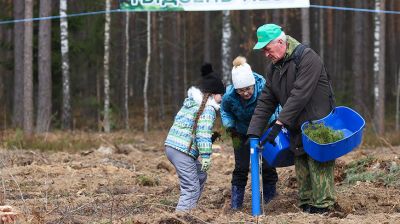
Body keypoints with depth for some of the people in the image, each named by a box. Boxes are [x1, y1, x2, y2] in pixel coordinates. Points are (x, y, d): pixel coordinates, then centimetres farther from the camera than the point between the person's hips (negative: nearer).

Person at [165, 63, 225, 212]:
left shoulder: (190, 102, 18)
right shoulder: (208, 109, -8)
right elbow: (203, 133, -17)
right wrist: (206, 156, -19)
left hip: (171, 145, 9)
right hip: (183, 151, -9)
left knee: (200, 175, 22)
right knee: (191, 188, -10)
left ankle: (189, 210, 22)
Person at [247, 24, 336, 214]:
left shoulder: (307, 58, -15)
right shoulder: (274, 68, 11)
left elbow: (299, 95, -23)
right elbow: (265, 101, 12)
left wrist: (280, 123, -24)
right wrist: (253, 132, 3)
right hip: (297, 130, 8)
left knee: (319, 168, -11)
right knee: (302, 172, 8)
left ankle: (322, 208, -11)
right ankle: (306, 207, 14)